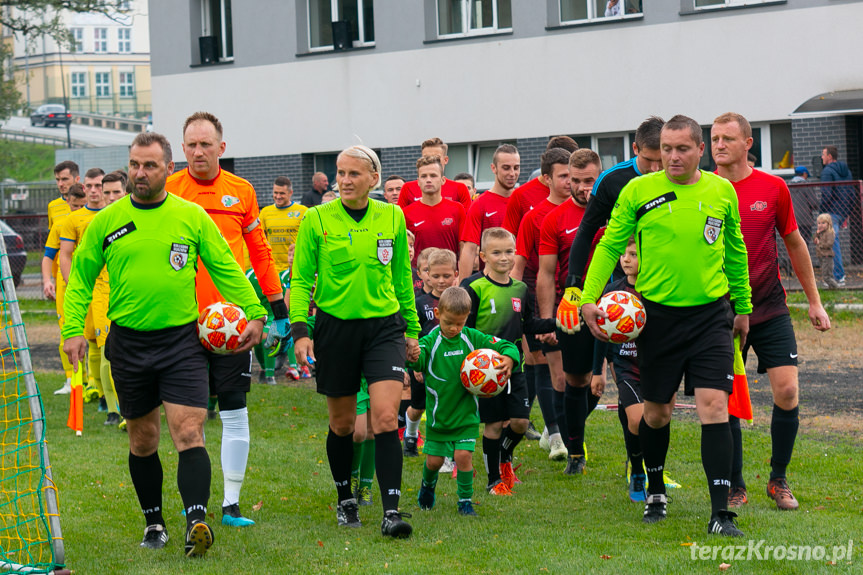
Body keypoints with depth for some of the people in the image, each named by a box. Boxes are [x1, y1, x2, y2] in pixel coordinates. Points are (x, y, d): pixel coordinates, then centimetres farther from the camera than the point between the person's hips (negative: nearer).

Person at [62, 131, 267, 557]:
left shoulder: (193, 217, 1)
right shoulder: (106, 222, 3)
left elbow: (226, 268, 7)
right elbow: (81, 277, 9)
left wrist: (253, 313, -1)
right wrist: (74, 328, -2)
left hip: (182, 340, -2)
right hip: (128, 342, 2)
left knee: (189, 434, -13)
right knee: (142, 440, 11)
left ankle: (196, 521, -21)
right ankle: (154, 523, 24)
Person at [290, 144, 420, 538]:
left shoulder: (393, 218, 3)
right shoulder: (317, 220, -4)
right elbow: (301, 279, -1)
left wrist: (412, 329, 17)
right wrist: (299, 330, -11)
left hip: (384, 327, 1)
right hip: (335, 326, 0)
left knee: (386, 418, -14)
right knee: (342, 423, 10)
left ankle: (391, 512, -14)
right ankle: (345, 500, 31)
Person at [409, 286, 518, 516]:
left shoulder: (473, 338, -6)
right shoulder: (430, 342, -12)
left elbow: (507, 347, -2)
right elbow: (417, 358, -31)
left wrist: (508, 359, -24)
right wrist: (413, 357, -54)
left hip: (466, 413, 0)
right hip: (438, 413, 0)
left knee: (463, 455, -10)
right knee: (434, 460, 9)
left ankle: (465, 501, 7)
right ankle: (428, 484, 43)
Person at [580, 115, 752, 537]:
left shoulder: (722, 192, 3)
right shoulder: (638, 192, -3)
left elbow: (735, 251, 15)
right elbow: (609, 245, 1)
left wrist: (743, 306, 19)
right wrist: (590, 298, -10)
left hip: (711, 313, 0)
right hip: (658, 313, 0)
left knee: (714, 405, -11)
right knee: (656, 409, 11)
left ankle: (721, 512, -10)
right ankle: (655, 491, 35)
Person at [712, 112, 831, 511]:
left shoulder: (772, 188, 0)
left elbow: (794, 244, 11)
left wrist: (814, 301, 14)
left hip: (769, 308, 1)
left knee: (787, 392, -7)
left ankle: (778, 481, 11)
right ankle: (735, 487, 14)